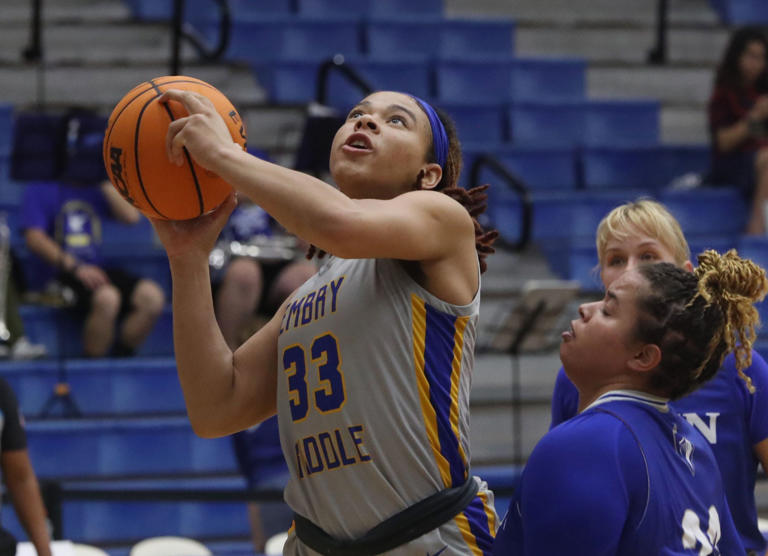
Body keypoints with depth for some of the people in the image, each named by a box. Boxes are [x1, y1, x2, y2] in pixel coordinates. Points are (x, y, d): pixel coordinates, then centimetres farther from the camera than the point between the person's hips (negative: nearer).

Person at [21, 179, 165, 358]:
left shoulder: (94, 188, 16)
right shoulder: (40, 188, 1)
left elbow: (131, 216, 2)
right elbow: (34, 238, -12)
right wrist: (74, 267, -24)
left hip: (95, 270, 6)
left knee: (152, 296, -22)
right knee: (107, 298, -37)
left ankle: (121, 358, -8)